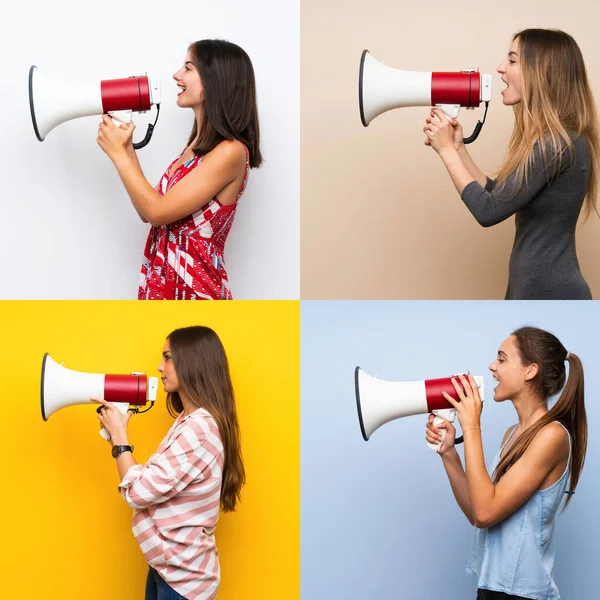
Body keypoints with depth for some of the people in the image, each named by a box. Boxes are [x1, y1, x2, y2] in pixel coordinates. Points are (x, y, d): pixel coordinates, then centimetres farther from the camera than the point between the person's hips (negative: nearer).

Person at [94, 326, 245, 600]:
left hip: (183, 577, -9)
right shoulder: (192, 421, 10)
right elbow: (153, 482, 7)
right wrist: (116, 435, 1)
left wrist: (119, 436, -10)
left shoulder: (198, 429, -24)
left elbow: (139, 493, -21)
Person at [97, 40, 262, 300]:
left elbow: (158, 212, -18)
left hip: (193, 291, -8)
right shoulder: (198, 145, 11)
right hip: (164, 283, 8)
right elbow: (147, 211, 10)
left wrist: (118, 153, -9)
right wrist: (127, 148, 6)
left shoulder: (230, 151, -17)